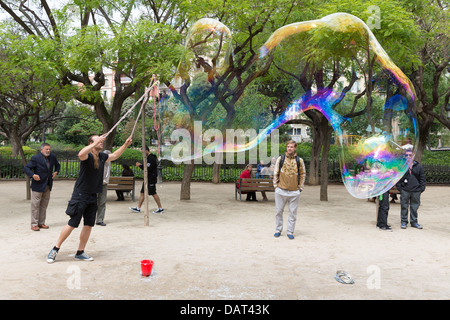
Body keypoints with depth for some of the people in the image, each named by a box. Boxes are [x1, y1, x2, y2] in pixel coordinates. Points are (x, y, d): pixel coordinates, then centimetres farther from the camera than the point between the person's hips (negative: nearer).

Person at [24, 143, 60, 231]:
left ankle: (41, 223, 21)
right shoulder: (35, 158, -11)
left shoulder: (52, 157, 6)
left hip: (48, 185, 6)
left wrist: (56, 172, 6)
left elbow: (57, 165, 24)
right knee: (35, 205, -1)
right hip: (38, 185, -6)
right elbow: (26, 168, -11)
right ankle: (34, 224, 6)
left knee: (44, 205, 12)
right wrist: (33, 175, -26)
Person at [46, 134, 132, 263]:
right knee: (72, 224, -4)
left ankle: (80, 253, 19)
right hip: (80, 195, -7)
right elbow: (81, 154, -38)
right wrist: (96, 142, -40)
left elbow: (115, 155, 27)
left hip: (92, 196, 7)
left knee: (89, 224, 8)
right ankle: (55, 249, 12)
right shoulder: (88, 155, -13)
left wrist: (126, 144, 20)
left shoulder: (102, 156, 9)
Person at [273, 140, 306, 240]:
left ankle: (290, 231, 15)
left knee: (293, 213, 5)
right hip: (281, 190, 0)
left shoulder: (299, 160, 4)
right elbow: (275, 173, 8)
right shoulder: (280, 159, 3)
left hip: (294, 192, 0)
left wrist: (300, 187, 5)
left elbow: (303, 174, 11)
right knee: (279, 211, 8)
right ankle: (278, 230, 21)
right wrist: (275, 185, 2)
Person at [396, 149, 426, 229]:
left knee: (415, 207, 7)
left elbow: (422, 178, 12)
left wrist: (422, 188, 3)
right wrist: (399, 187, -2)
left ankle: (414, 222, 19)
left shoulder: (418, 166, 9)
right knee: (404, 206, 2)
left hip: (416, 190, 2)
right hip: (405, 190, -2)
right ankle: (403, 222, 12)